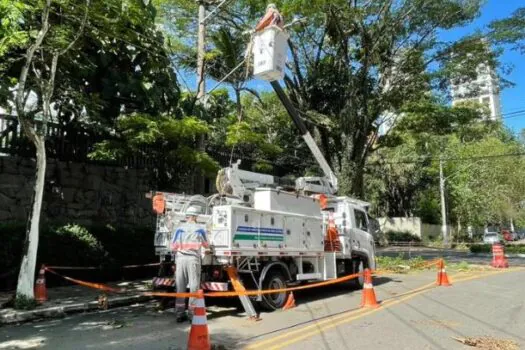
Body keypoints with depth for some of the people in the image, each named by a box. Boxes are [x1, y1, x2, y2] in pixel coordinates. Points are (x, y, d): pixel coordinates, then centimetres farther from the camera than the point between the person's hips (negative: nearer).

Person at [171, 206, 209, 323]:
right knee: (194, 287, 5)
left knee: (180, 287, 9)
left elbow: (173, 246, 4)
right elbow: (206, 245, 15)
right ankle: (192, 314, 6)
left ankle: (180, 314, 14)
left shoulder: (179, 229, 2)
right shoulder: (200, 229, 1)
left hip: (180, 258, 2)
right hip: (193, 259, -2)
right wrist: (206, 249, 38)